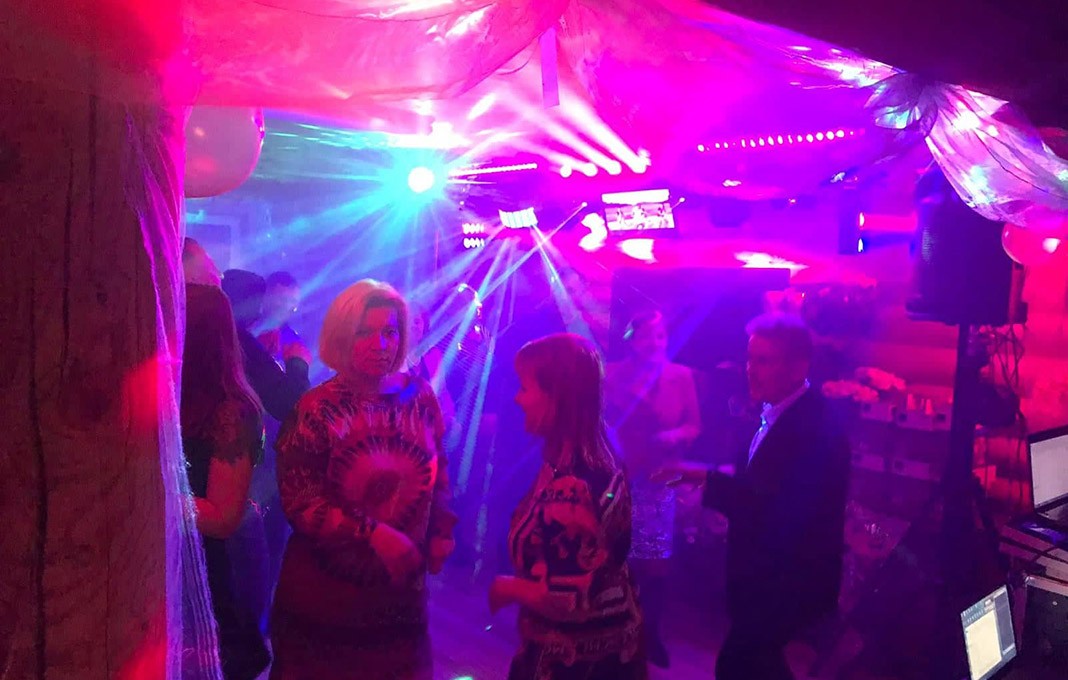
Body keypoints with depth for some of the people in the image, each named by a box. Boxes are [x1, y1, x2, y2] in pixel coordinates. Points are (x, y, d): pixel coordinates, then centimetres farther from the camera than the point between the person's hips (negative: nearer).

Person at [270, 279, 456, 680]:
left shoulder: (420, 396, -2)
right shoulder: (316, 409, -13)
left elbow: (438, 471, 11)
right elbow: (300, 501, -16)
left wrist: (441, 532, 2)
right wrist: (373, 533, -25)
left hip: (401, 585, 4)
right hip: (325, 588, -3)